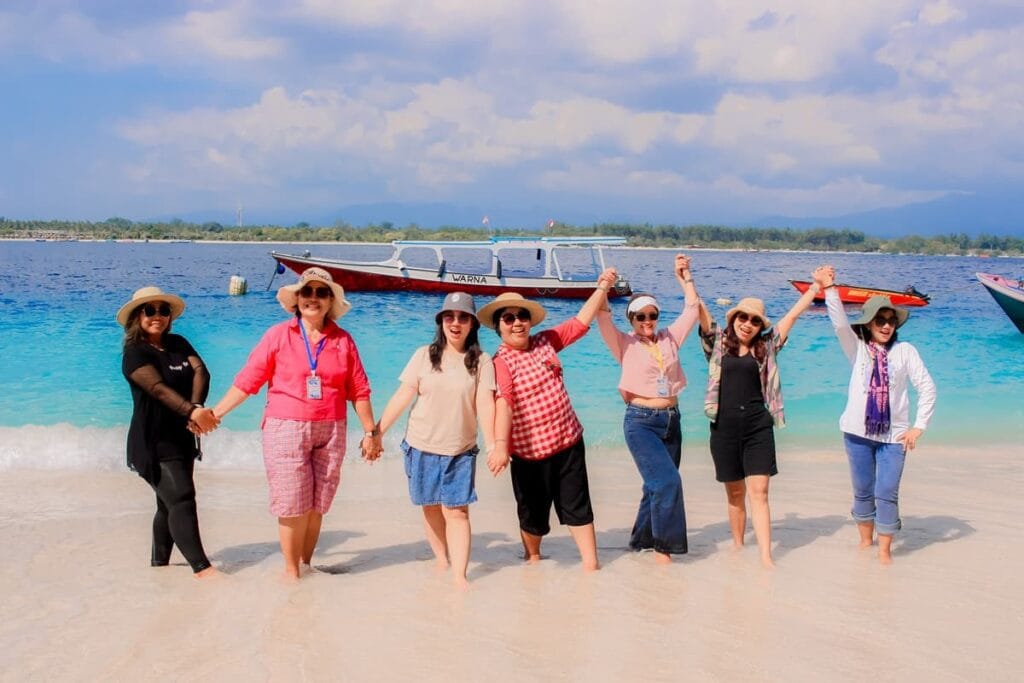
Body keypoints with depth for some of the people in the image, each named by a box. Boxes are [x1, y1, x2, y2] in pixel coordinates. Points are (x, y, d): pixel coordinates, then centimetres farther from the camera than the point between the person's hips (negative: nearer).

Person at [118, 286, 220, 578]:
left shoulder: (179, 344, 8)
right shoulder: (135, 353, -10)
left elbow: (201, 371, -7)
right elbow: (159, 388, -25)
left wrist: (197, 406, -25)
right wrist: (191, 411, -39)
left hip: (182, 438, 7)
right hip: (154, 442, -7)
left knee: (169, 503, 15)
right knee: (181, 498, -14)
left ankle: (159, 562, 27)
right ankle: (201, 567, -16)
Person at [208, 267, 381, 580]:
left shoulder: (343, 340, 5)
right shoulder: (278, 335, 0)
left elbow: (359, 390, 8)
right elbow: (247, 380, 0)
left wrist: (370, 431, 9)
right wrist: (215, 413, -4)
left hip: (330, 431, 2)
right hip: (286, 428, -2)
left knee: (317, 504, 6)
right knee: (292, 503, -2)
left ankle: (306, 563, 20)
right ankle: (291, 570, 11)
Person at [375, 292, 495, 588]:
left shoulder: (482, 362, -4)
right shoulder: (424, 355, -1)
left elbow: (485, 404, -11)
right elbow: (403, 396, -1)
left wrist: (492, 445, -21)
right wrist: (377, 432, -3)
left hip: (461, 452, -2)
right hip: (421, 447, 2)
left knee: (457, 511, -6)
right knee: (431, 508, 12)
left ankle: (459, 576, -5)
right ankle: (441, 561, 28)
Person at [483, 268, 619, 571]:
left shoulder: (546, 342, 5)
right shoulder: (501, 363, -15)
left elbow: (581, 321, 11)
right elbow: (503, 404, -29)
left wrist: (602, 287, 7)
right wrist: (500, 445, -41)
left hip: (569, 441, 5)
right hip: (530, 451, -5)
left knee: (577, 506, 8)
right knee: (533, 512, 12)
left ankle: (591, 564, 13)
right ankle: (532, 557, 37)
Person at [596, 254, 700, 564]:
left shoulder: (669, 339, 9)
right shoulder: (626, 344, -2)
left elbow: (692, 308, 11)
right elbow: (603, 318, -15)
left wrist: (685, 277, 9)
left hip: (671, 420, 5)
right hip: (641, 422, -5)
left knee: (658, 485, 12)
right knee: (668, 481, -17)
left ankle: (642, 540, 28)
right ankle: (663, 547, -5)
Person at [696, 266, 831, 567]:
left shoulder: (766, 347, 9)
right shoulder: (718, 343, 6)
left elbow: (793, 314, 11)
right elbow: (700, 310, 1)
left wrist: (817, 287, 11)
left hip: (758, 426, 0)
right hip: (725, 426, 0)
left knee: (759, 492, -6)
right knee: (735, 494, 10)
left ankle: (766, 557, -9)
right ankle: (737, 548, 22)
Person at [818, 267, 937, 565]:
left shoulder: (905, 351, -1)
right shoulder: (858, 349, 1)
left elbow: (927, 387, -1)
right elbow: (840, 324, -15)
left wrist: (919, 426, -6)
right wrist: (829, 289, -29)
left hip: (894, 435, -1)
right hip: (858, 432, 1)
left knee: (887, 493, -4)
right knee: (863, 491, 12)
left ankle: (884, 551, 5)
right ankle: (865, 541, 28)